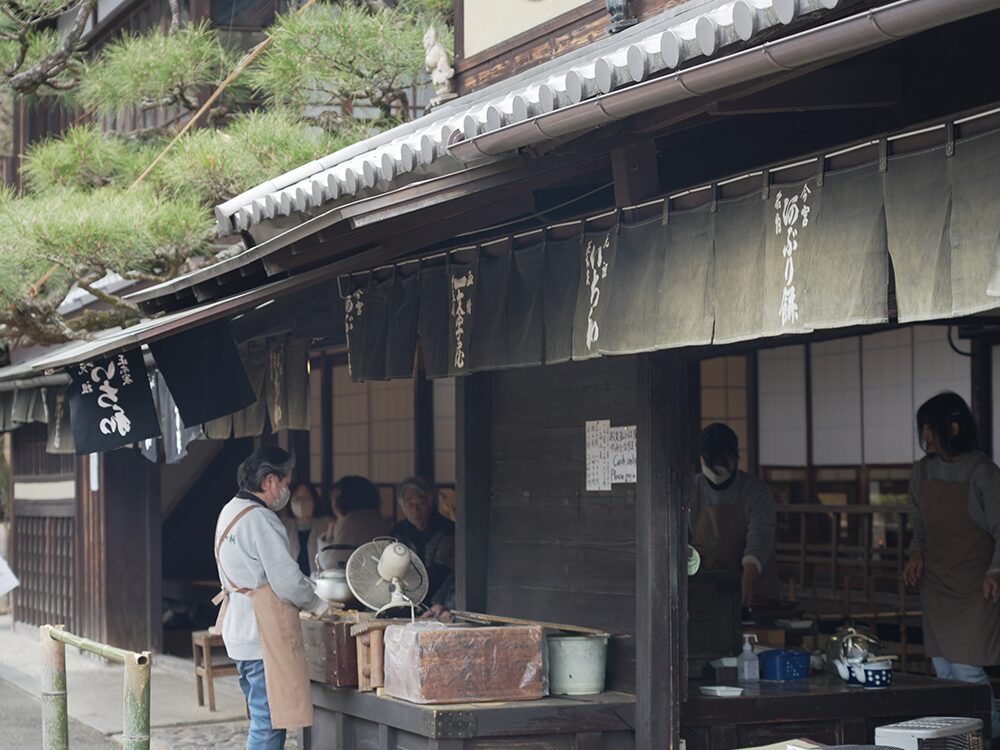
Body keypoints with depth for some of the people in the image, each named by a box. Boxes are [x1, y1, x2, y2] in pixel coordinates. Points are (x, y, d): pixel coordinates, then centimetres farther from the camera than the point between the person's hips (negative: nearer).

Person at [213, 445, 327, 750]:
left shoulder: (230, 512, 15)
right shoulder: (260, 519, -16)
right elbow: (286, 579, -17)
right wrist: (317, 605, 1)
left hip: (240, 629, 10)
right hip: (263, 632, -10)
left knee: (263, 719, 15)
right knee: (268, 724, -7)